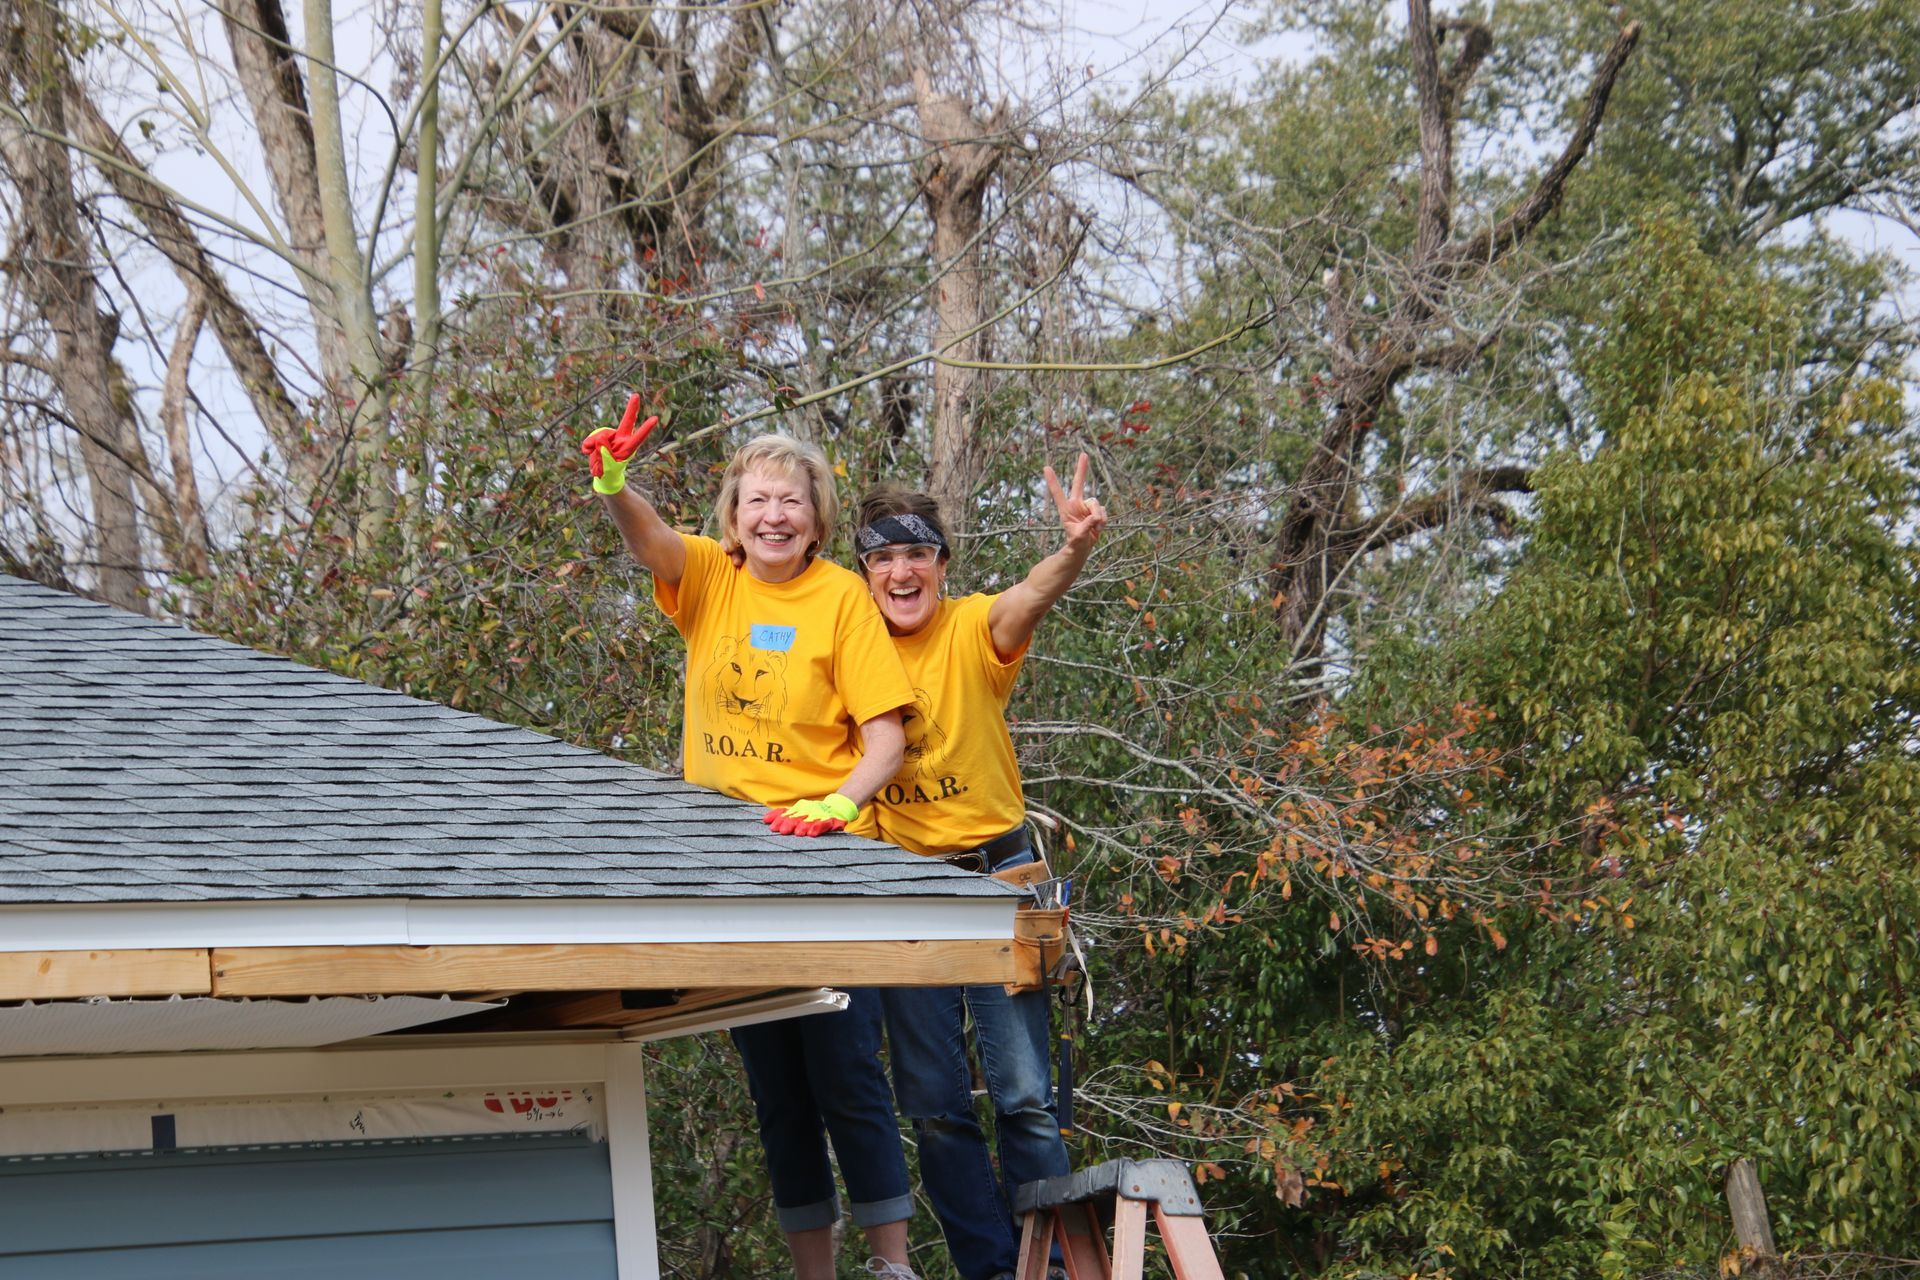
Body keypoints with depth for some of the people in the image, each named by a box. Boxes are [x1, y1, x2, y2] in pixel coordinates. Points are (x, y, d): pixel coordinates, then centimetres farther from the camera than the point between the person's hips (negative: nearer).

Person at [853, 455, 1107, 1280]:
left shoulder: (972, 631, -8)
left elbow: (1025, 602, -30)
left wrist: (1075, 551, -50)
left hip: (998, 871, -3)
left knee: (1022, 1093, -4)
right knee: (933, 1103, 5)